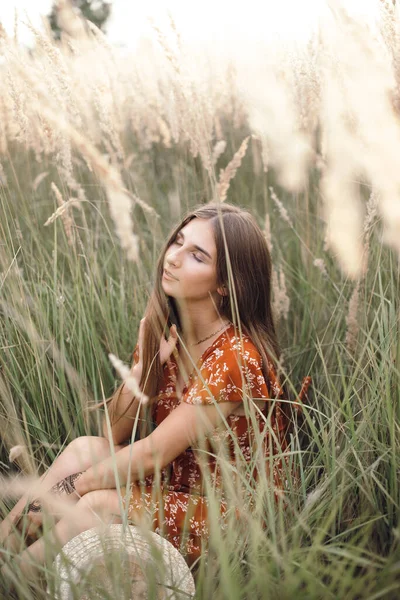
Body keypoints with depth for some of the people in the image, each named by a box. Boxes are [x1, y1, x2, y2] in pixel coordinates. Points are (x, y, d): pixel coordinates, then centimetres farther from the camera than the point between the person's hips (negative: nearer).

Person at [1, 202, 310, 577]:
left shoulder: (234, 358, -24)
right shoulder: (163, 328, -1)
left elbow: (152, 455, -21)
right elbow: (113, 433, 0)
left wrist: (67, 488, -11)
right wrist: (146, 363, -15)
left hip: (237, 515, -7)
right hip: (181, 483, 7)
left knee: (97, 505, -24)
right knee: (85, 449, -12)